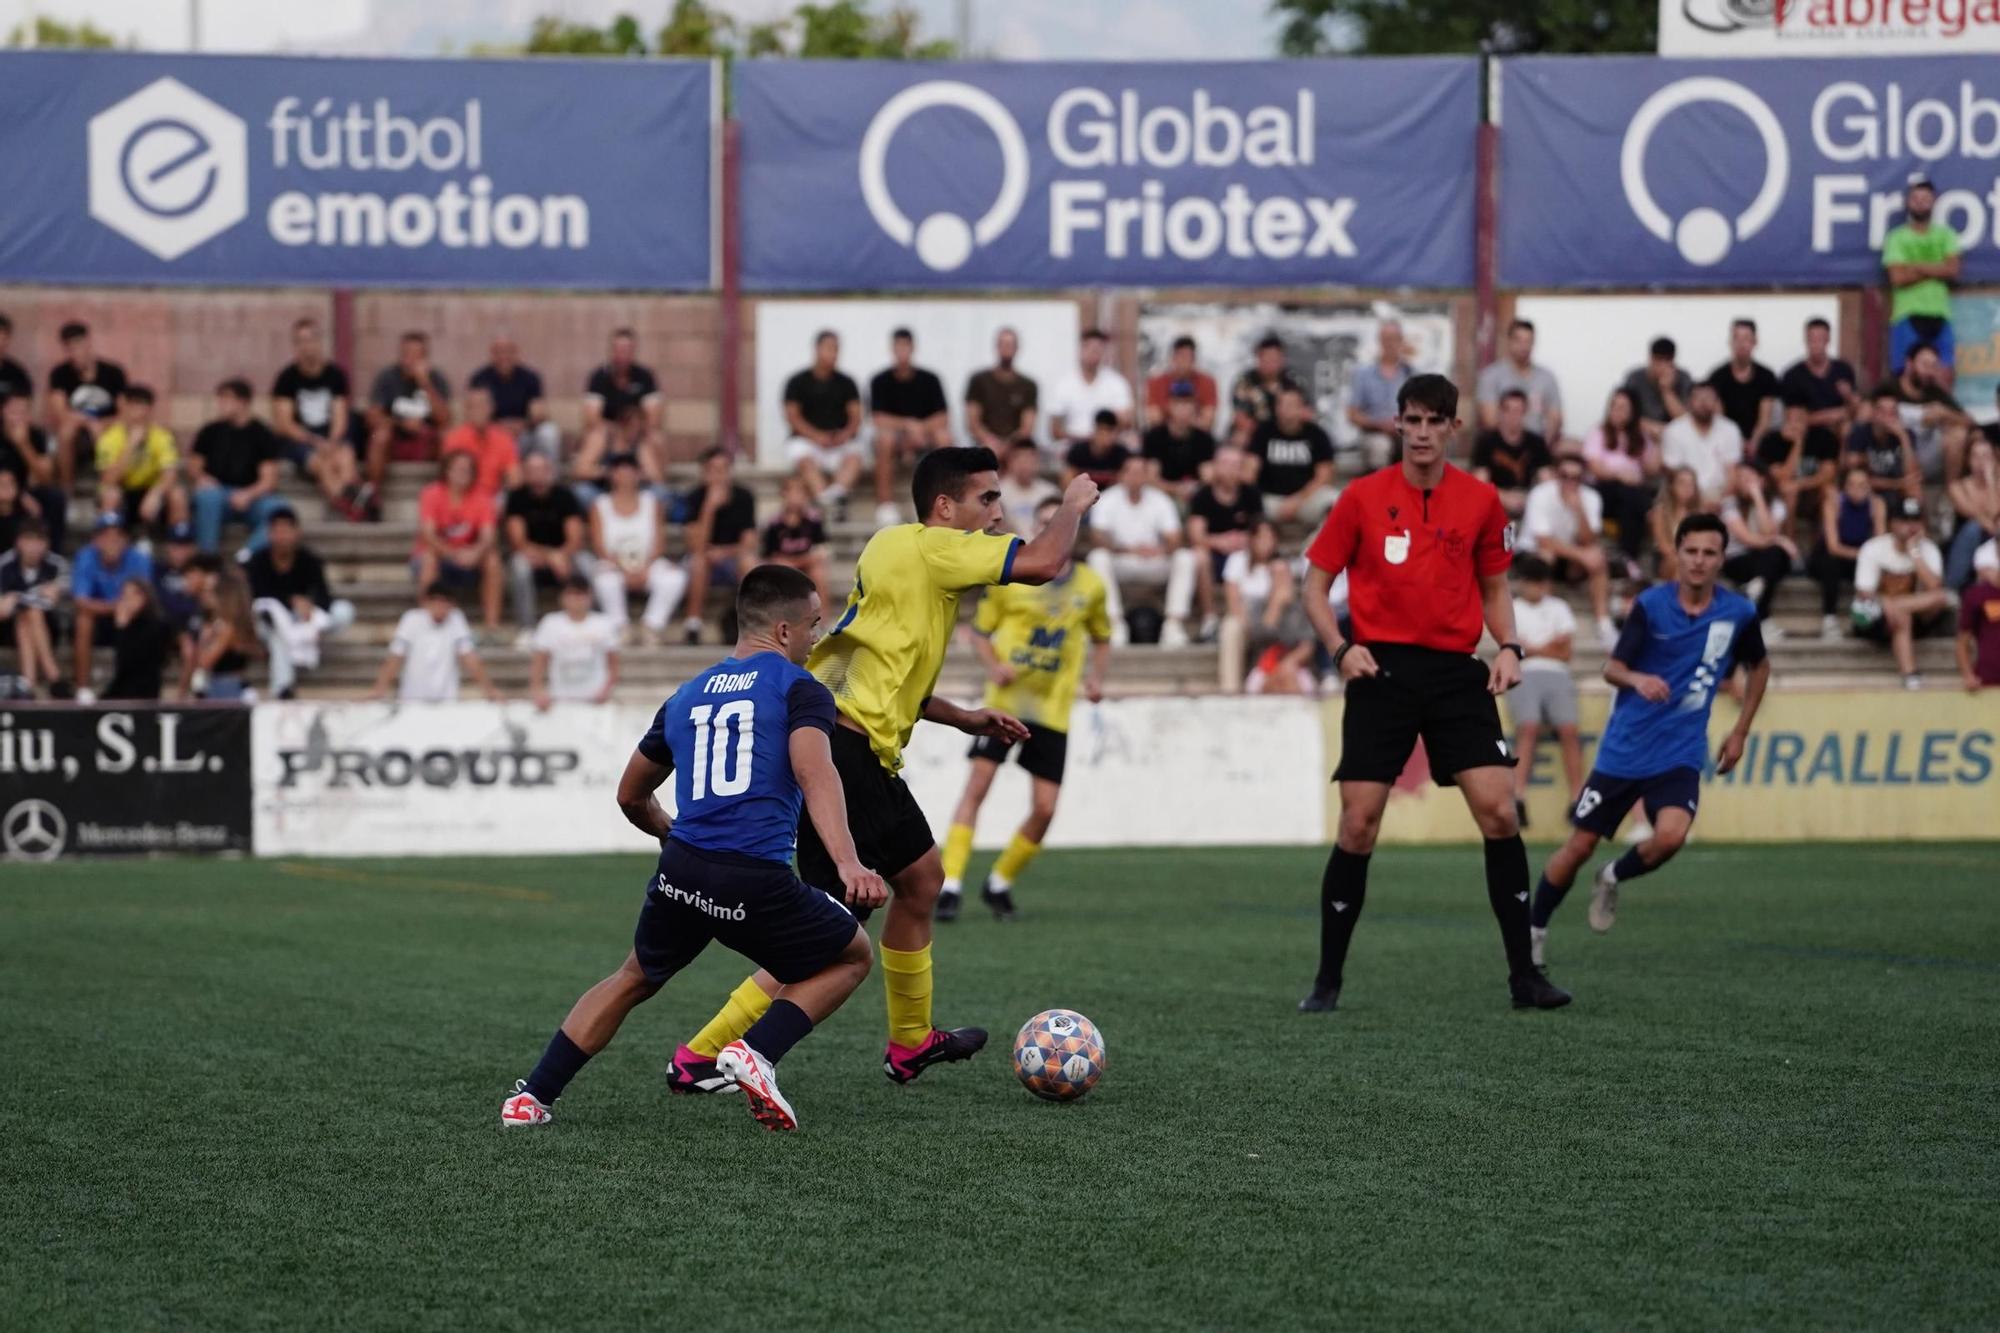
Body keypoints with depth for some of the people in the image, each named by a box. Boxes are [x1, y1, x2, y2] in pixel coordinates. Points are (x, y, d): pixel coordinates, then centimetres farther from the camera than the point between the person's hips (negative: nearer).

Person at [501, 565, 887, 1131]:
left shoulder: (687, 696, 21)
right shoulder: (798, 688, 2)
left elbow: (631, 796, 31)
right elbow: (816, 775, -17)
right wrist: (848, 864, -28)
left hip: (681, 872, 5)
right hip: (758, 883, -5)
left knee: (632, 979, 29)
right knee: (851, 957, 19)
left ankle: (531, 1098, 21)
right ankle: (754, 1054, -3)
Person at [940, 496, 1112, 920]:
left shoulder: (1091, 586, 5)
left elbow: (1101, 639, 21)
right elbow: (979, 631, 6)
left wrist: (1096, 678, 2)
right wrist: (994, 667, -13)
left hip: (1054, 710, 2)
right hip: (1005, 701, -2)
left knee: (1044, 809, -2)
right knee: (976, 787, -14)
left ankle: (1000, 882, 19)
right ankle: (950, 883, -12)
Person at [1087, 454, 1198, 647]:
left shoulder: (1160, 500, -1)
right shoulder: (1108, 501, -6)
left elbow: (1175, 542, -9)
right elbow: (1098, 540, -19)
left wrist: (1162, 549, -35)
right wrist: (1129, 550, -35)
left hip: (1154, 565, 2)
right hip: (1121, 564, -2)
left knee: (1185, 557, -25)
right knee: (1098, 557, -34)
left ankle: (1174, 623, -29)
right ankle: (1115, 623, -34)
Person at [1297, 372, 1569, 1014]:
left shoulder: (1481, 500, 6)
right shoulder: (1363, 497, 0)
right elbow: (1316, 585, 6)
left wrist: (1509, 647, -1)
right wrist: (1341, 648, -10)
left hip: (1457, 672, 1)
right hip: (1382, 670, -1)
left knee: (1498, 812, -9)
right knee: (1358, 825, -5)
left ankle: (1524, 973, -1)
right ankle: (1328, 979, 8)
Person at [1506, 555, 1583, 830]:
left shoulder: (1559, 608, 22)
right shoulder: (1511, 609, 16)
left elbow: (1567, 652, 11)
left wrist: (1533, 649, 1)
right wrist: (1551, 647, 3)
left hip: (1556, 674, 2)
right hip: (1525, 675, -2)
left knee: (1569, 729, -19)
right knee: (1528, 727, -26)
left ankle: (1577, 798, -18)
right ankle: (1519, 798, -34)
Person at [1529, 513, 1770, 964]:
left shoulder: (1738, 614, -3)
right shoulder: (1651, 605, -8)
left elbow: (1759, 667, 16)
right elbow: (1612, 667, -7)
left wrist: (1740, 732, 13)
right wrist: (1637, 679, -29)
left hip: (1680, 754, 1)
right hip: (1624, 750, -1)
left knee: (1671, 835, -25)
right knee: (1579, 846, 1)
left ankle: (1613, 879, 8)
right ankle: (1534, 930, 23)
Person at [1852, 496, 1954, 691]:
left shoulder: (1928, 549, -4)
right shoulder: (1873, 549, -11)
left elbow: (1934, 587, -21)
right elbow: (1864, 594, -14)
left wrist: (1915, 553, -21)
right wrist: (1887, 604, -34)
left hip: (1916, 618, 3)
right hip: (1873, 623, -3)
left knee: (1942, 597, -28)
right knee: (1902, 617, -39)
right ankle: (1909, 675, -47)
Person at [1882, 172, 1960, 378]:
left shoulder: (1945, 235, 13)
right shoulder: (1896, 238, 4)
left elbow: (1953, 270, -1)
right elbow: (1898, 277, -8)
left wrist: (1916, 268, -7)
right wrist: (1935, 271, -2)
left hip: (1940, 315, 3)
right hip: (1907, 316, -3)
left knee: (1944, 374, -5)